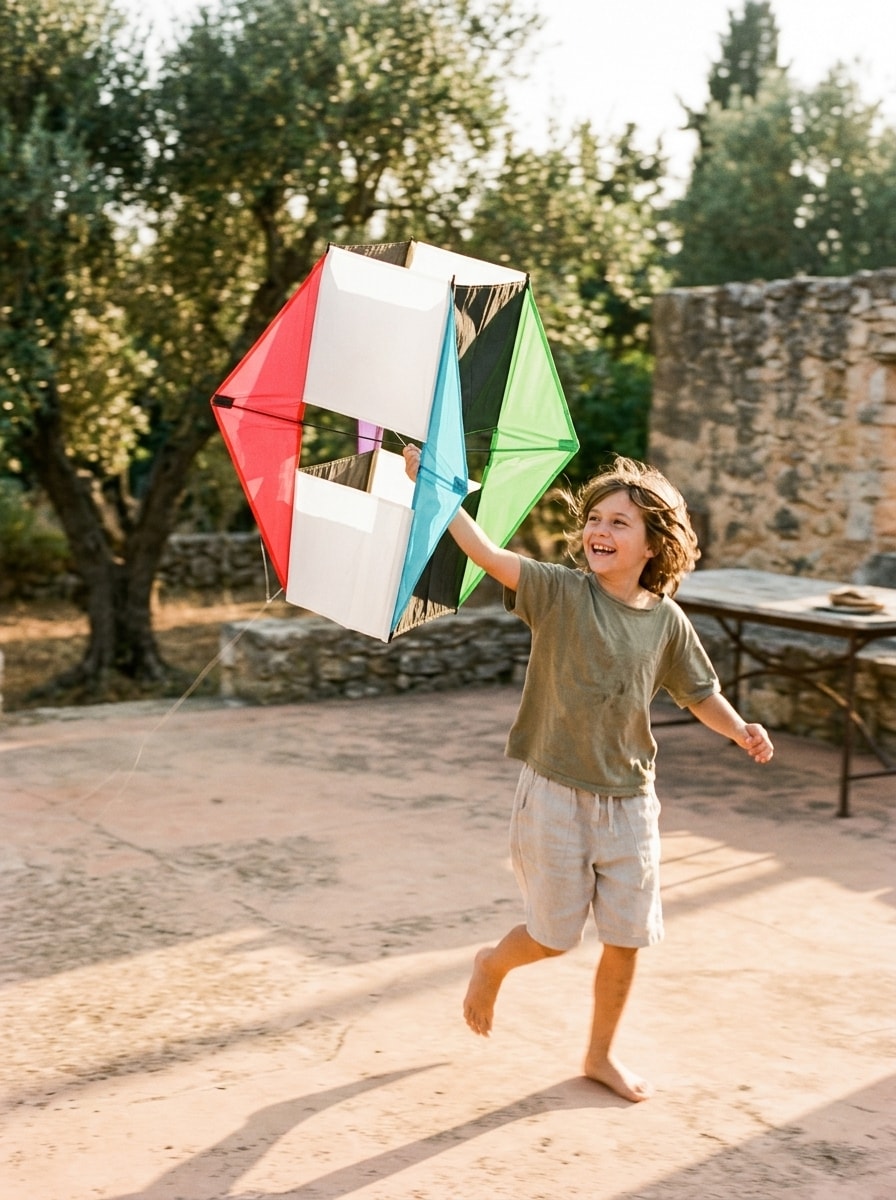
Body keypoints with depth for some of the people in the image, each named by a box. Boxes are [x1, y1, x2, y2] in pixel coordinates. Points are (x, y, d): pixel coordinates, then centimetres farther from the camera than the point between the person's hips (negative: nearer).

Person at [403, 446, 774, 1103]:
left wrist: (740, 729, -8)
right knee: (555, 935, 7)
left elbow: (701, 692, 10)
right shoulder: (561, 592, -11)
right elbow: (487, 553, -23)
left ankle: (602, 1054, 31)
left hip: (629, 799, 3)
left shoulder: (667, 621, -1)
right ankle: (493, 965, 41)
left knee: (627, 937, 9)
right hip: (556, 793, -3)